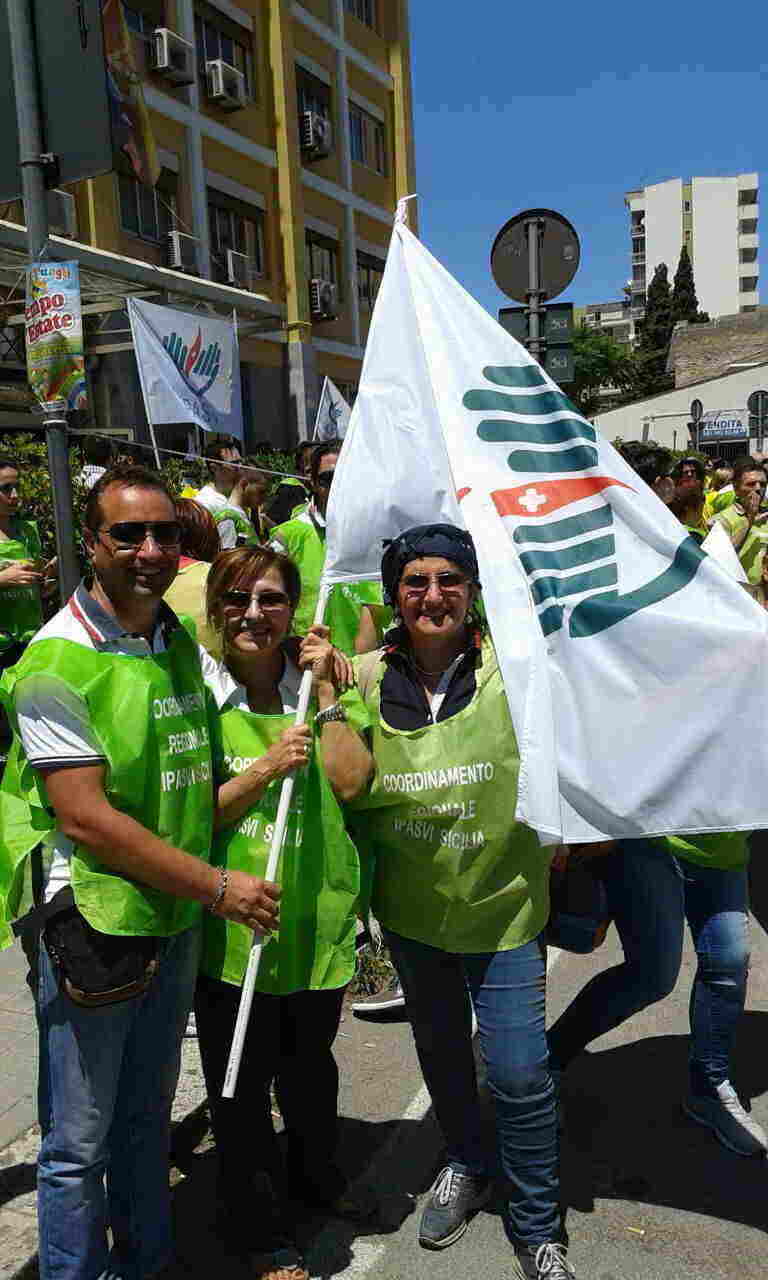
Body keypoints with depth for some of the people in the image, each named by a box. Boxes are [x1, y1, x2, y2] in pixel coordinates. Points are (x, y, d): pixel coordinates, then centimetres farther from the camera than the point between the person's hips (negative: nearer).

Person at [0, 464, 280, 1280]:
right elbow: (85, 817, -21)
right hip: (91, 927, -7)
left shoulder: (182, 645, 7)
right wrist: (217, 887, -17)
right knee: (80, 1143, 10)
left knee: (148, 1117, 23)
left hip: (175, 920, 7)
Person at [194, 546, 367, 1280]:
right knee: (241, 1083, 12)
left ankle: (315, 1176, 52)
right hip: (231, 920, -3)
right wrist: (266, 768, -23)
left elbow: (348, 785, -9)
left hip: (316, 913, 3)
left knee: (310, 1062, 23)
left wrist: (325, 693, -12)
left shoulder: (315, 686, 1)